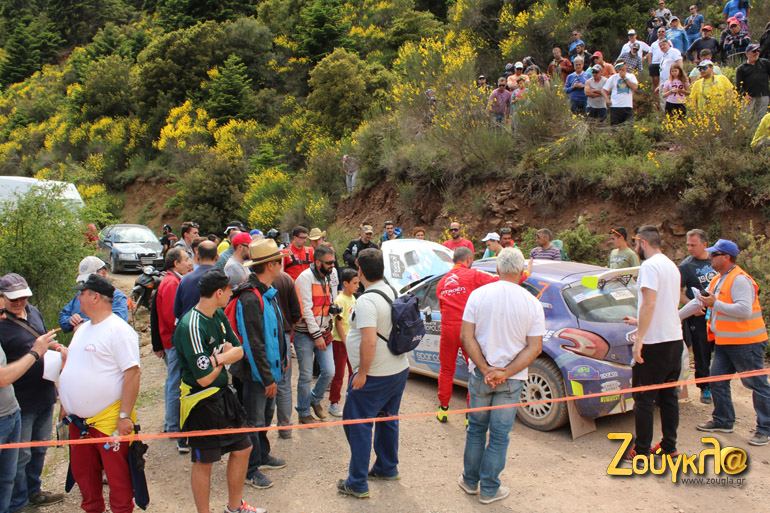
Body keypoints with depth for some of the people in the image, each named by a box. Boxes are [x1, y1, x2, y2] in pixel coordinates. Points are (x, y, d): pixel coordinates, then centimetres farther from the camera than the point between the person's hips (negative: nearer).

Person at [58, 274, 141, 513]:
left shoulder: (118, 330, -17)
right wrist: (66, 406, 19)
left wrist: (125, 416, -23)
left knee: (117, 474, 3)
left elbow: (132, 373, -21)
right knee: (82, 472, 20)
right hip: (78, 419, 9)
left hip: (108, 420, -9)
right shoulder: (83, 329, 11)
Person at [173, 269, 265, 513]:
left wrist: (219, 358, -18)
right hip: (202, 401, -9)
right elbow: (205, 378, -24)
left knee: (242, 448, 18)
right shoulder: (191, 327, -25)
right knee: (204, 462, 8)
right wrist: (225, 355, -7)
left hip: (224, 394, 9)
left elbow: (239, 351, 3)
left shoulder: (219, 316, 1)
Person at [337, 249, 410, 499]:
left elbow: (369, 341, -29)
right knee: (388, 420, 21)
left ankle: (358, 483, 7)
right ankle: (387, 468, 35)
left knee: (357, 425, 2)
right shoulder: (393, 292, 4)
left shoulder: (367, 301, -23)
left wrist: (362, 373, -19)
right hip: (399, 369, 9)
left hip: (375, 375, -9)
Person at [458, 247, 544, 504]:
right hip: (512, 380, -1)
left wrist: (485, 369, -11)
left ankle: (470, 481, 30)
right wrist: (506, 373, -13)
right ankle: (489, 489, 20)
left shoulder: (478, 295, -8)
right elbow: (535, 348, -10)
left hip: (479, 375, 1)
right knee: (499, 435, 10)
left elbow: (467, 337, -10)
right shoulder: (532, 304, -8)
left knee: (476, 429, 18)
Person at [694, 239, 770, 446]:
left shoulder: (740, 279, -19)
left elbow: (745, 310, -29)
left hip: (746, 343, -10)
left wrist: (715, 304, -24)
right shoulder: (718, 280, 12)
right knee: (717, 381, 14)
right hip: (724, 342, 10)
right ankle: (723, 421, 27)